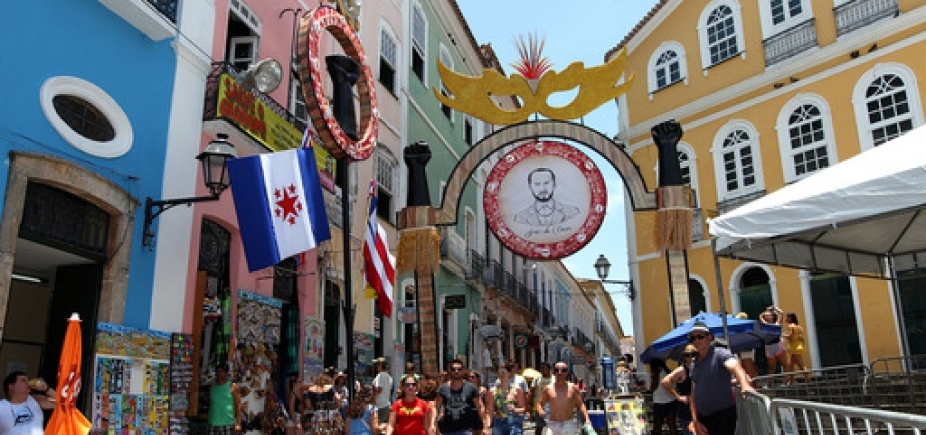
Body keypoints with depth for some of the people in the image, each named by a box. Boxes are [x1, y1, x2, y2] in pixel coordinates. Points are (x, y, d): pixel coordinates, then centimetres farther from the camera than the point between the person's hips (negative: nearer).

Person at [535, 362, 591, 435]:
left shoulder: (573, 388, 3)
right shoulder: (548, 389, 3)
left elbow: (580, 404, 4)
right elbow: (539, 404, 8)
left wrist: (586, 418, -10)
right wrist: (540, 411, -15)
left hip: (569, 425, 1)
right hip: (553, 425, 0)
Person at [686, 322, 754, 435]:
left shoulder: (720, 354, -7)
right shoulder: (694, 365, 12)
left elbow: (735, 367, -28)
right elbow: (694, 395, 12)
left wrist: (744, 385, -49)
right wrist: (695, 421, 1)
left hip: (723, 414, -7)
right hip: (703, 418, 7)